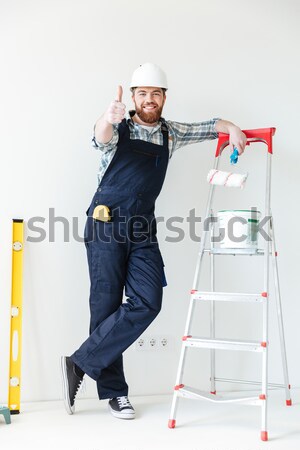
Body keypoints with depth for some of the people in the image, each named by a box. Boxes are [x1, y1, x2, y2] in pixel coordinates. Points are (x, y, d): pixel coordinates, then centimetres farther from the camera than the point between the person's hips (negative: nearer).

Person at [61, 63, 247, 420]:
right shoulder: (119, 128, 2)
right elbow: (101, 138, -22)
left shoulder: (170, 133, 16)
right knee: (106, 306, -3)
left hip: (143, 231, 4)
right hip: (106, 226, -4)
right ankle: (113, 390, 8)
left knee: (147, 302, -11)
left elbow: (208, 127, 28)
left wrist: (231, 128, 5)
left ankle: (81, 364, -3)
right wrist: (108, 119, -46)